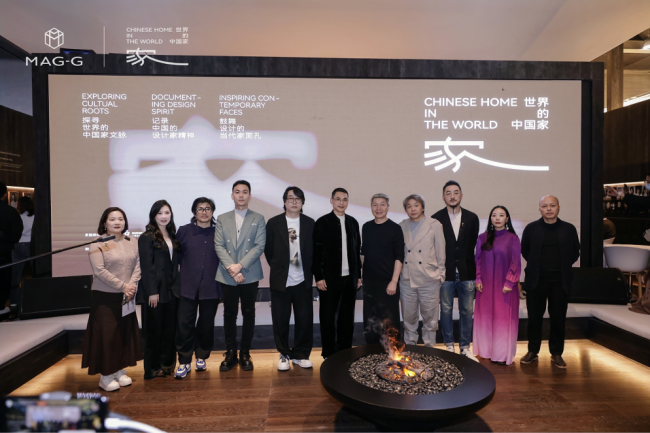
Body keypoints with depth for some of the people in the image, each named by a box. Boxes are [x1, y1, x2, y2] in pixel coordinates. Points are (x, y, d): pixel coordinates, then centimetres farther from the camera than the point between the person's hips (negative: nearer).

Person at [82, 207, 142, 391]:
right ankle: (105, 376, 14)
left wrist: (132, 287, -12)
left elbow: (137, 266, 2)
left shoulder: (132, 243, 6)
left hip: (126, 297, 5)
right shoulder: (97, 244, -8)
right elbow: (99, 271, -15)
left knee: (125, 333, 10)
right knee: (106, 335, 0)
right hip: (104, 297, -5)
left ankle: (120, 370, 26)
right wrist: (122, 286, -17)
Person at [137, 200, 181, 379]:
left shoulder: (172, 237, 11)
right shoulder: (147, 238, -8)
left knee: (170, 329, 13)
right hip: (155, 291, -6)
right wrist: (152, 292, -15)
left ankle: (167, 364, 27)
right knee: (154, 330, 6)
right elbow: (146, 266, -12)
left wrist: (177, 286, 7)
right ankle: (153, 368, 20)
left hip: (172, 289, 6)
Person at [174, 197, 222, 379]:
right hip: (188, 287, 0)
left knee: (206, 325, 11)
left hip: (211, 288, 1)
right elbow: (176, 255, 6)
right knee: (184, 324, -1)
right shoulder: (184, 231, 3)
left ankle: (201, 357, 29)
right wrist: (188, 267, -1)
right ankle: (184, 362, 15)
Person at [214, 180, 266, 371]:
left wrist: (240, 266, -16)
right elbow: (219, 246, -1)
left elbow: (259, 246, -6)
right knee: (229, 314, 8)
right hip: (227, 276, 1)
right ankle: (230, 353, 22)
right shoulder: (222, 219, 8)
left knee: (248, 314, 7)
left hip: (250, 275, -1)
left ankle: (245, 353, 20)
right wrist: (231, 268, -14)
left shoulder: (258, 219, 4)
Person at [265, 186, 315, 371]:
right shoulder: (274, 223, 1)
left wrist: (308, 269, 4)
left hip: (303, 281, 1)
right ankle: (284, 355, 24)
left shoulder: (310, 223, 4)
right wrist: (277, 267, 6)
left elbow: (314, 250, 9)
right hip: (280, 280, -1)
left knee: (305, 319, 5)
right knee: (280, 320, 6)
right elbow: (268, 249, 5)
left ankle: (301, 354, 23)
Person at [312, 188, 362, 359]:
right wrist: (319, 277, -11)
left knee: (347, 317, 11)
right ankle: (329, 354, 18)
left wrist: (358, 275, 9)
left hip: (350, 278, 4)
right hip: (330, 278, -4)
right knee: (329, 317, 5)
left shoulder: (353, 222, 10)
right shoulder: (322, 222, -4)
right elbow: (317, 252, -6)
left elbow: (357, 250, 12)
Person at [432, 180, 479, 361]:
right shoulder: (436, 219, -2)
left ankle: (465, 348, 23)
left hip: (466, 273, 2)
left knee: (467, 311, 9)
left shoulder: (472, 218, 5)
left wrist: (471, 268, 2)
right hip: (445, 273, -2)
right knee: (446, 311, 7)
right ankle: (449, 346, 22)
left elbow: (474, 245, 6)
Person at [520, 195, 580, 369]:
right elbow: (524, 250, 11)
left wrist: (563, 266, 4)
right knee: (534, 318, 7)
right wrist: (536, 264, 6)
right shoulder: (531, 228, 0)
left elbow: (575, 252, 12)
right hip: (536, 280, 0)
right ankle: (533, 351, 19)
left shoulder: (569, 229, 2)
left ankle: (556, 354, 22)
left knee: (558, 319, 7)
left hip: (560, 281, 1)